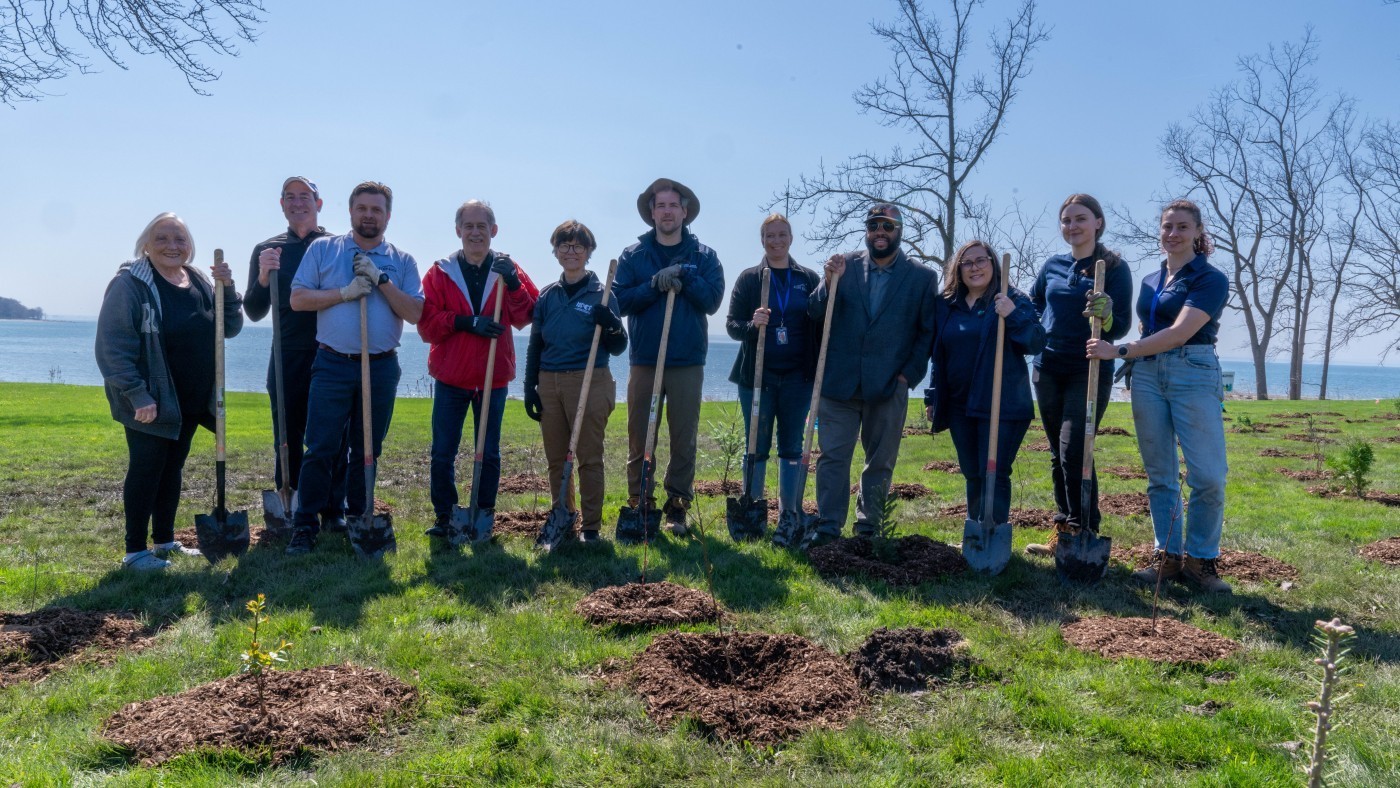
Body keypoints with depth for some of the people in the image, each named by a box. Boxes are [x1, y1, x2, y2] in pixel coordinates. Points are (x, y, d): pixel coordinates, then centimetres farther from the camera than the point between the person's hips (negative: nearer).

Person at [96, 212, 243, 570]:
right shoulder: (131, 283, -12)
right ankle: (135, 550, 10)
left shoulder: (198, 281, 9)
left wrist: (227, 289, -7)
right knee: (145, 470, 0)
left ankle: (165, 540, 27)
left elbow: (230, 328, 9)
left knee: (172, 469, 15)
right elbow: (113, 345, -16)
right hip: (150, 402, -7)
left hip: (191, 401, 7)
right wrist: (137, 395, -21)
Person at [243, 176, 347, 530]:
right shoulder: (267, 251, 10)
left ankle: (334, 511, 12)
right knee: (287, 440, 7)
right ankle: (287, 511, 17)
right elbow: (254, 312, 6)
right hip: (288, 358, 2)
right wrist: (262, 278, -11)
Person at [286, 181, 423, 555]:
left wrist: (381, 280, -12)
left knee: (368, 450, 10)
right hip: (333, 365, -1)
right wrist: (345, 292, -12)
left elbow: (415, 312, -4)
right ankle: (305, 525, 5)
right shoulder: (323, 249, 7)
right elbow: (298, 299, -2)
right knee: (320, 449, -4)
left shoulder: (402, 262, 8)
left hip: (381, 368, 2)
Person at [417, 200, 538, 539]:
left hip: (493, 378, 0)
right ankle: (444, 517, 17)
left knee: (489, 454, 8)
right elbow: (426, 323, -5)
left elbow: (526, 317, -5)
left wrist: (512, 283, -19)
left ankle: (484, 517, 20)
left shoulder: (508, 270, 5)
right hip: (450, 377, 0)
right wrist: (466, 322, -18)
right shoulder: (440, 272, 3)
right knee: (442, 454, 4)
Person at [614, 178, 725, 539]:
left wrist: (682, 275, -14)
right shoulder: (632, 256, 7)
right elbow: (621, 301, -4)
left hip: (688, 363, 0)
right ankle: (639, 505, 11)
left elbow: (712, 299, -6)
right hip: (644, 360, 0)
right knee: (639, 438, 3)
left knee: (684, 439, 4)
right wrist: (656, 285, -15)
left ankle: (677, 506, 15)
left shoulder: (704, 256, 7)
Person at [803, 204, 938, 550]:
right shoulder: (844, 265, 6)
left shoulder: (922, 277, 3)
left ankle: (869, 527, 21)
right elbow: (816, 314, 2)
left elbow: (927, 333, 3)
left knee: (881, 462, 9)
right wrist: (830, 282, -14)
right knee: (833, 456, 1)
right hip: (840, 382, 0)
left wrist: (908, 375, -6)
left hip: (889, 387, 0)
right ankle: (828, 526, 8)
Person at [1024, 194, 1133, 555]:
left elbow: (1121, 326, -10)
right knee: (1058, 455, 10)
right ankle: (1064, 532, 20)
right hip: (1048, 371, 5)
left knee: (1074, 452, -15)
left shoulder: (1115, 267, -5)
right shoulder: (1053, 265, 8)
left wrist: (1106, 316, -31)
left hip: (1089, 373, -5)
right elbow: (1033, 306, 24)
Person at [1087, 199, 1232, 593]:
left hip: (1194, 374, -5)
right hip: (1147, 376, 6)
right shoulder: (1150, 281, 16)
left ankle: (1201, 560, 5)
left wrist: (1119, 351, -18)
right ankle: (1168, 556, 13)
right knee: (1160, 475, 6)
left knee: (1208, 476, -8)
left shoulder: (1211, 278, -5)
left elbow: (1179, 333, -16)